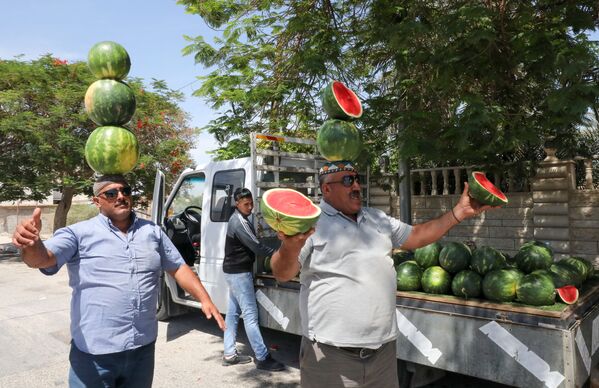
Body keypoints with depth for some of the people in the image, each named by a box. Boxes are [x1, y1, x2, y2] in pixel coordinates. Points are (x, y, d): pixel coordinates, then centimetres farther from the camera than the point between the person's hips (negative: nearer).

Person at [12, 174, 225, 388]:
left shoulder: (152, 231, 6)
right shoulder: (80, 233, -6)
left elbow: (178, 268, 10)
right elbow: (43, 258, -19)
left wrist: (205, 299, 0)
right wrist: (32, 244, -42)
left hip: (143, 347, 4)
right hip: (94, 352, -3)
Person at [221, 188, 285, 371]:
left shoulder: (238, 219, 12)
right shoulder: (240, 222, -20)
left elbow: (251, 244, 16)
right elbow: (256, 246, -22)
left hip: (234, 271, 10)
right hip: (239, 273, -10)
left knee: (233, 312, 13)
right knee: (250, 314, -7)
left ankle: (229, 354, 20)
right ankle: (262, 358, -2)